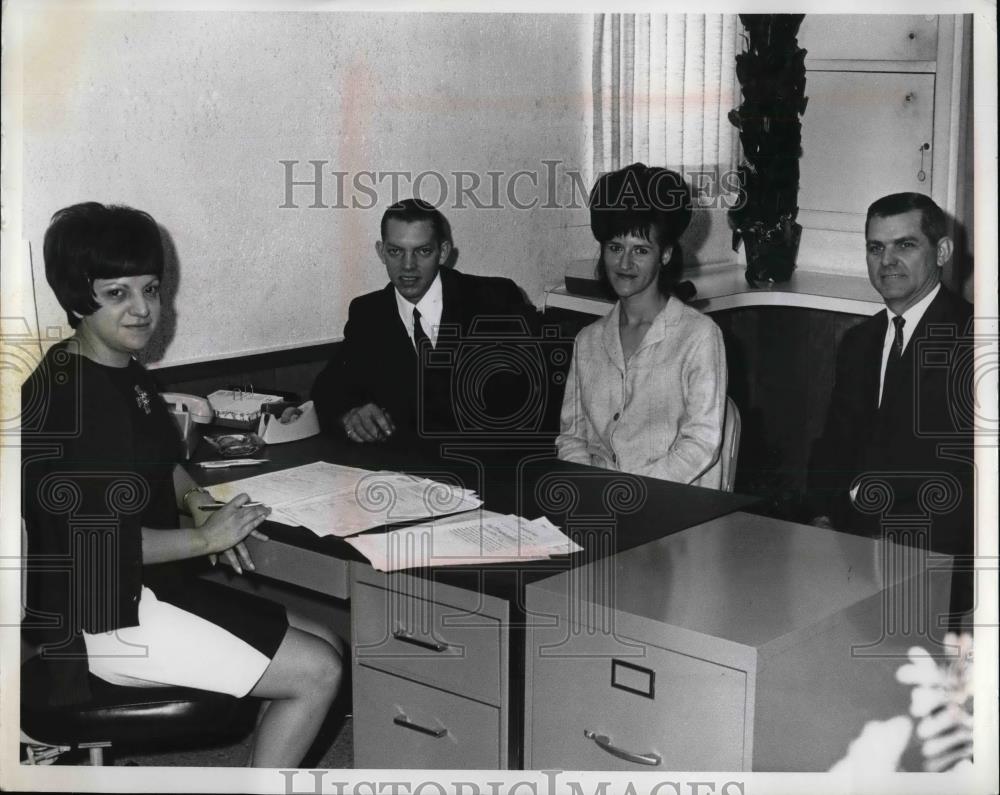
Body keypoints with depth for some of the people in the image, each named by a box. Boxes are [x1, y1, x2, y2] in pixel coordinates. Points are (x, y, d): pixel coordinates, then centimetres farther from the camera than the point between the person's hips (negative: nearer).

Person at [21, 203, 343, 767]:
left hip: (151, 586, 10)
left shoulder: (126, 373, 8)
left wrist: (195, 498, 3)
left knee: (325, 645, 11)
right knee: (317, 673, -11)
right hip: (105, 615, -10)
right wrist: (205, 538, -15)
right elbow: (94, 543, -24)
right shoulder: (61, 399, -22)